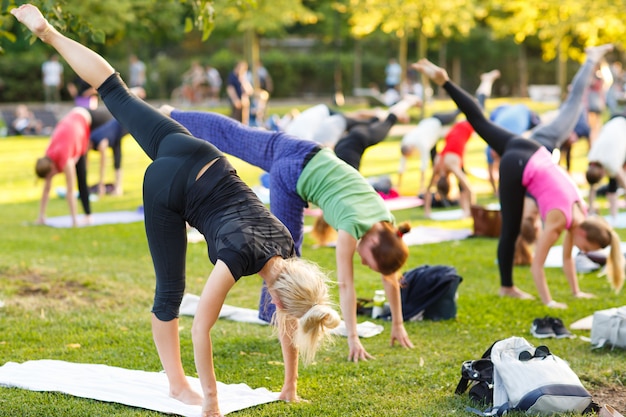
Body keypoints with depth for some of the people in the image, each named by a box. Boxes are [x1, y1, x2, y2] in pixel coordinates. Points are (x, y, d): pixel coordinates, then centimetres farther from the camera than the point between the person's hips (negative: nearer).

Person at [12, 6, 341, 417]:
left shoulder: (287, 251, -8)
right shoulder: (240, 256, -26)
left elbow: (286, 321, 5)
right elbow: (201, 329, -24)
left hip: (203, 161, 6)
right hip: (169, 187, -6)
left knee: (117, 93, 17)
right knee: (170, 291, 4)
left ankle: (48, 31, 25)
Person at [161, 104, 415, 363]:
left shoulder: (388, 225, -11)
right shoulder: (353, 226, -28)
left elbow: (390, 278, -2)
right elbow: (345, 285, -26)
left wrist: (398, 325, 1)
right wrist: (353, 339, -25)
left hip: (314, 157, 6)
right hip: (291, 173, -6)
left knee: (233, 134, 21)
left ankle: (173, 115, 39)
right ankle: (273, 312, 15)